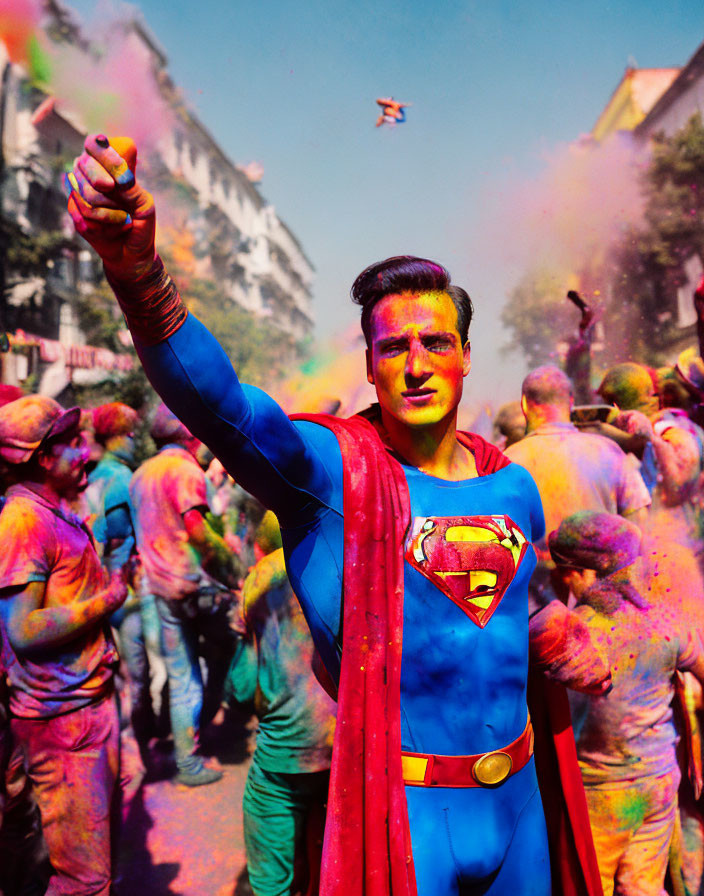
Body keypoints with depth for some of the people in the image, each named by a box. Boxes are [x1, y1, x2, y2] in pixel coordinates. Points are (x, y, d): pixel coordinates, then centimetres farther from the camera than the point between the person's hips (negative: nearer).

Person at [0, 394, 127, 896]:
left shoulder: (56, 512, 12)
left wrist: (113, 572, 8)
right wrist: (106, 599, -16)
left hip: (91, 699, 10)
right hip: (61, 717, -9)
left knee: (102, 832, 24)